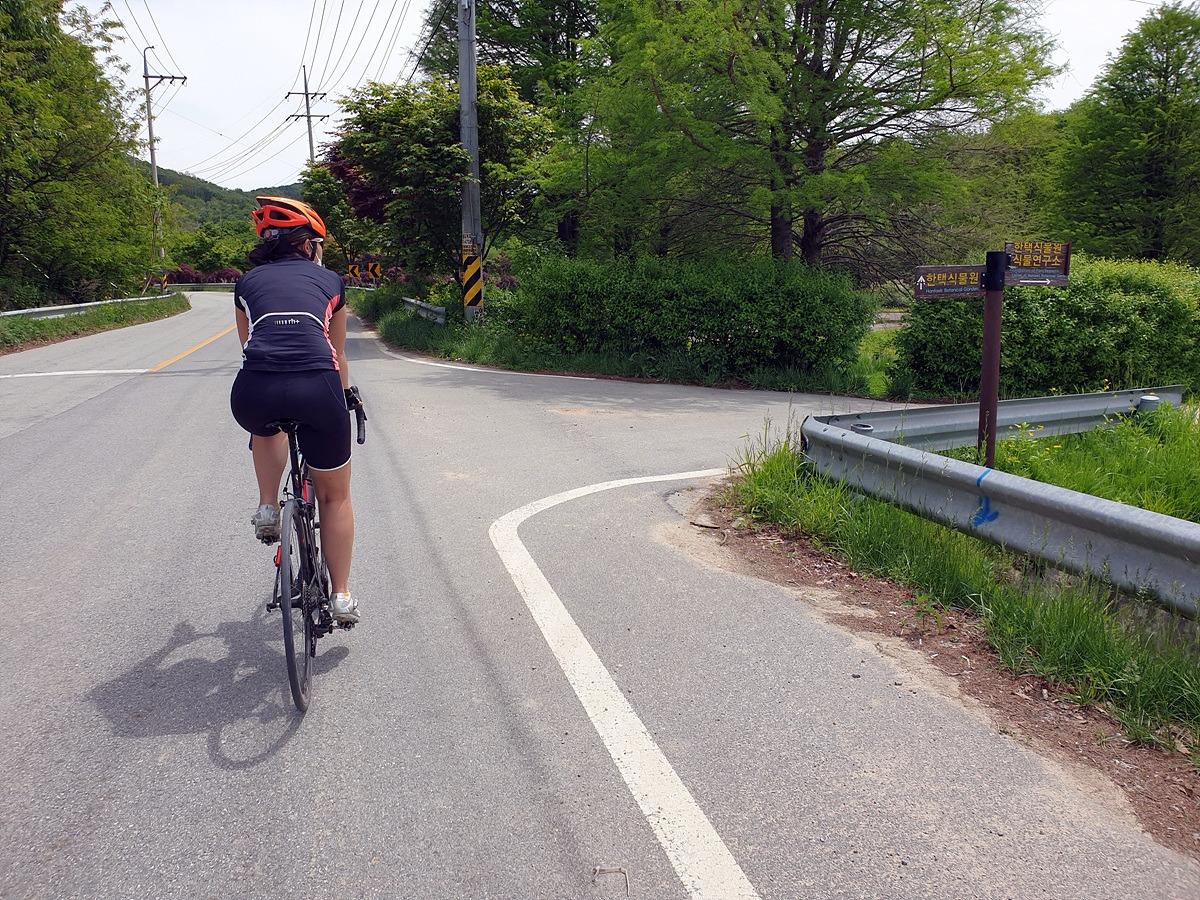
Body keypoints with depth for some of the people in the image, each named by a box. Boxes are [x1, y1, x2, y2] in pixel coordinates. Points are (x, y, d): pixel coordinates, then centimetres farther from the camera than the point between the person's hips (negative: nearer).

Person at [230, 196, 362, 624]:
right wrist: (347, 393, 55)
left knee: (267, 424, 42)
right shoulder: (330, 280, 23)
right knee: (335, 497, 19)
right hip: (316, 389, -1)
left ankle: (267, 510, 27)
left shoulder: (247, 282, 25)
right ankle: (341, 596, 22)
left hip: (254, 394, 1)